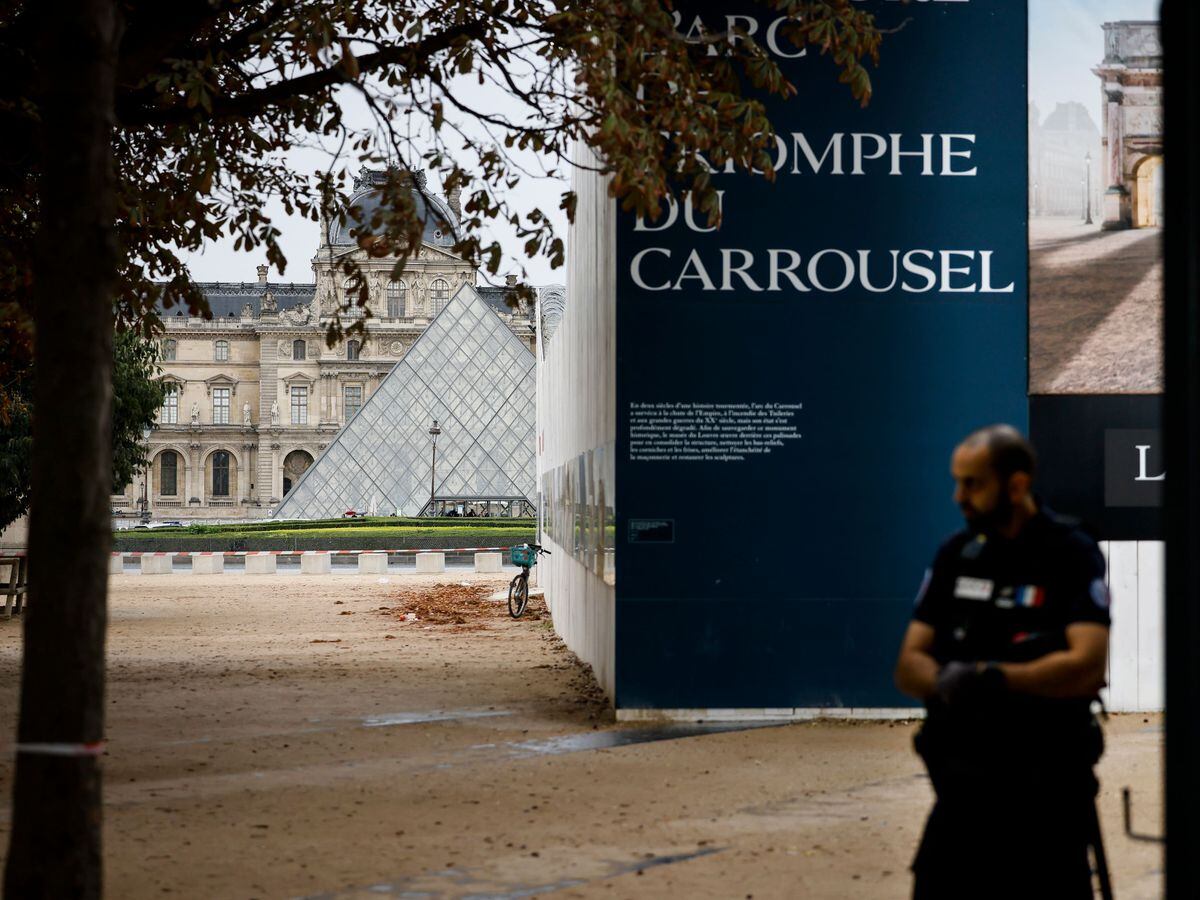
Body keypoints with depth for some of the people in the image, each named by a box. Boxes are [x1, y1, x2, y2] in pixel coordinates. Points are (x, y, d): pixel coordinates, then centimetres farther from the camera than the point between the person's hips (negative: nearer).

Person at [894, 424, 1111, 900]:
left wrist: (992, 678, -24)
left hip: (1048, 789, -5)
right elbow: (909, 666, 5)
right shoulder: (955, 555, 8)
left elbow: (1087, 667, -19)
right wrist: (947, 682, -17)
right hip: (962, 781, 5)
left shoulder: (1073, 555, -7)